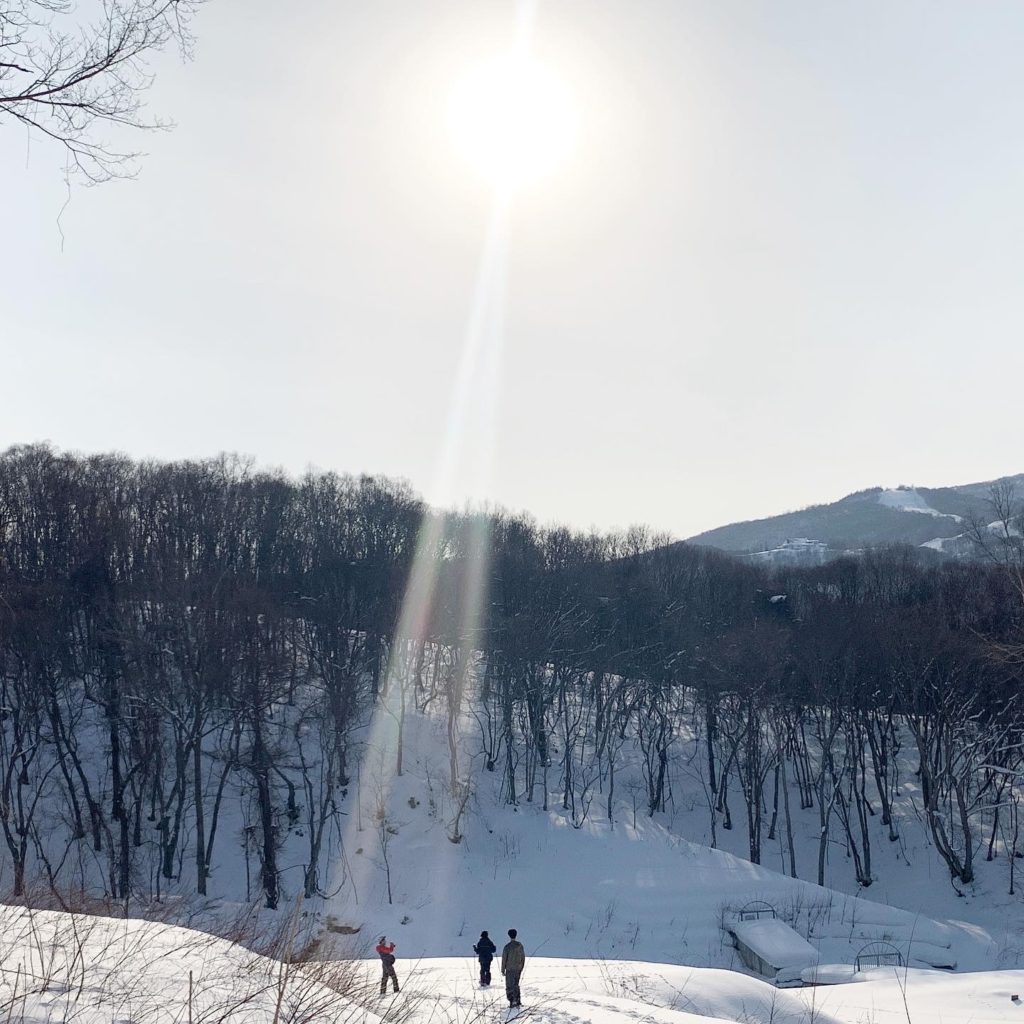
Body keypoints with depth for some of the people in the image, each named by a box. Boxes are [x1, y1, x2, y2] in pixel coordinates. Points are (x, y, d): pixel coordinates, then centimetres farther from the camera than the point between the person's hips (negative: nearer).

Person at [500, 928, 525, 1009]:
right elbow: (523, 957, 8)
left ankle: (512, 1002, -1)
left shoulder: (507, 946, -13)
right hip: (518, 968, 5)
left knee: (509, 986, 3)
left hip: (510, 969, -5)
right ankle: (518, 1000, 18)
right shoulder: (520, 945, 1)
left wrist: (503, 970, -2)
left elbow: (504, 959, -10)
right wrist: (521, 968, 19)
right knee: (516, 984, 19)